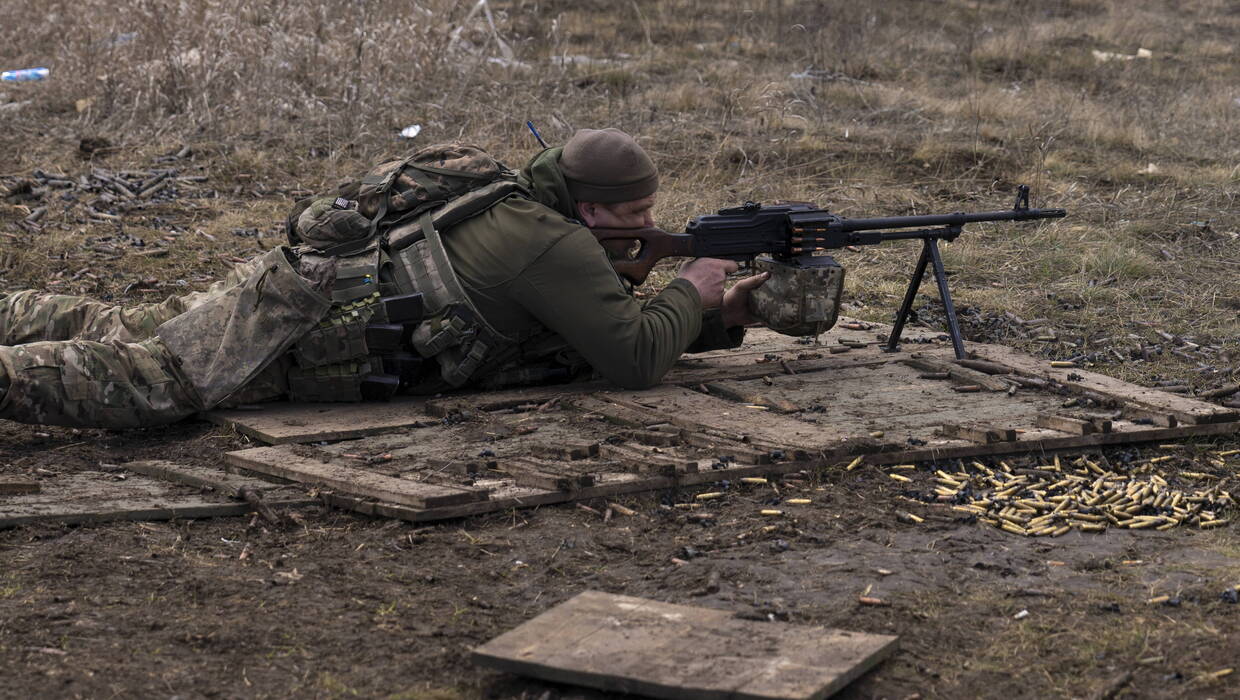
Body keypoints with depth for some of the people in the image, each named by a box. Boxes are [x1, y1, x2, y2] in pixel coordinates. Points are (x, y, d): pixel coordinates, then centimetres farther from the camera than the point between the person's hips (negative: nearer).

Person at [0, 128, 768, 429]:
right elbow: (637, 358, -18)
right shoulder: (554, 243, -15)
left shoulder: (543, 233, 15)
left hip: (311, 286, 9)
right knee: (143, 381, -24)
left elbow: (618, 324, 25)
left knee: (113, 332, 15)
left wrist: (726, 317, 14)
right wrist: (692, 291, 0)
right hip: (296, 311, -9)